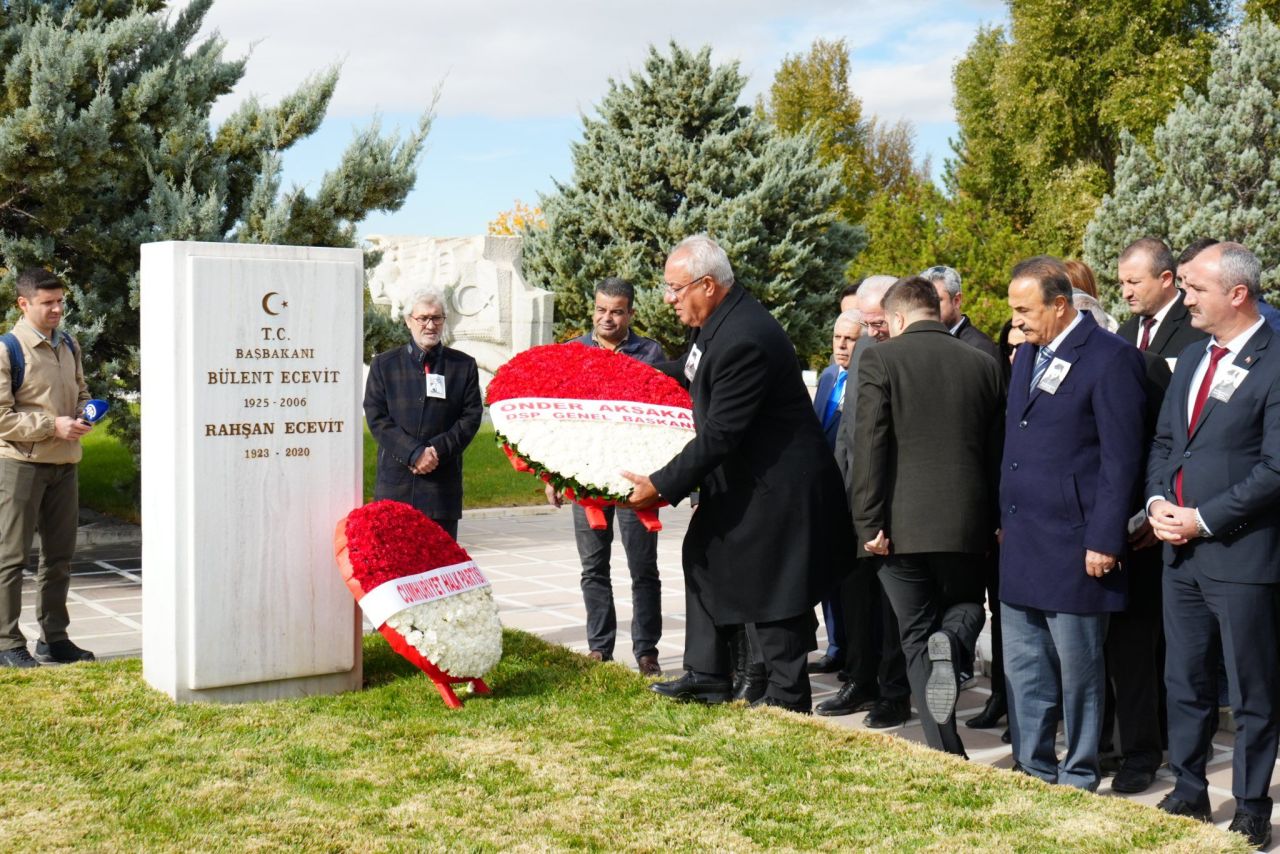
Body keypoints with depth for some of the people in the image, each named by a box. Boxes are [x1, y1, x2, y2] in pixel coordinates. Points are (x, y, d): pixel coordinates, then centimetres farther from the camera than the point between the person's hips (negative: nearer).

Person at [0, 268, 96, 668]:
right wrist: (52, 426, -19)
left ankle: (53, 638, 22)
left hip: (64, 463, 7)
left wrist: (84, 414, 1)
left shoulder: (69, 346, 11)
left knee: (59, 555, 12)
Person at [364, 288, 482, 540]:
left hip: (443, 481, 0)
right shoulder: (384, 364, 8)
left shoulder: (463, 365, 9)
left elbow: (472, 416, 3)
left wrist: (438, 450, -11)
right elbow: (376, 418, 0)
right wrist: (414, 453, -12)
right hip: (395, 481, 0)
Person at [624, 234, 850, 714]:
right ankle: (706, 677, 30)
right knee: (704, 558, 18)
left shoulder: (743, 340, -28)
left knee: (767, 587, 0)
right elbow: (694, 374, 23)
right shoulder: (721, 319, 3)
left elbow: (720, 435, -27)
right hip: (739, 477, 11)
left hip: (773, 486, -11)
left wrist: (663, 485, -23)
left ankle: (788, 698, 15)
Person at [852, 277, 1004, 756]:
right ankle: (952, 641, -12)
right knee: (966, 605, 24)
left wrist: (868, 524, -7)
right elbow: (999, 450, 10)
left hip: (903, 525, -2)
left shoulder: (879, 361, -6)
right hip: (968, 525, 3)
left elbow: (870, 449, -11)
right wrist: (999, 520, 17)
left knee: (917, 638, 8)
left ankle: (946, 754, 6)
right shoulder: (984, 365, 6)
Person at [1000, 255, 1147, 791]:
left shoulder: (1110, 359, -12)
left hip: (1074, 546, -8)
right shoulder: (1027, 355, 13)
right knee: (1022, 668, 13)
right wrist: (1004, 519, 15)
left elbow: (1121, 459, -13)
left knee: (1077, 669, 4)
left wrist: (1104, 541, -16)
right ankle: (1031, 772, 25)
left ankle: (1077, 781, 18)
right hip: (1021, 543, 8)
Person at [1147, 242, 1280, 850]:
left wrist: (1203, 519, -15)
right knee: (1184, 683, 16)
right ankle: (1188, 794, 30)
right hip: (1181, 550, 8)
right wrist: (1158, 500, 0)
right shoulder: (1192, 360, 13)